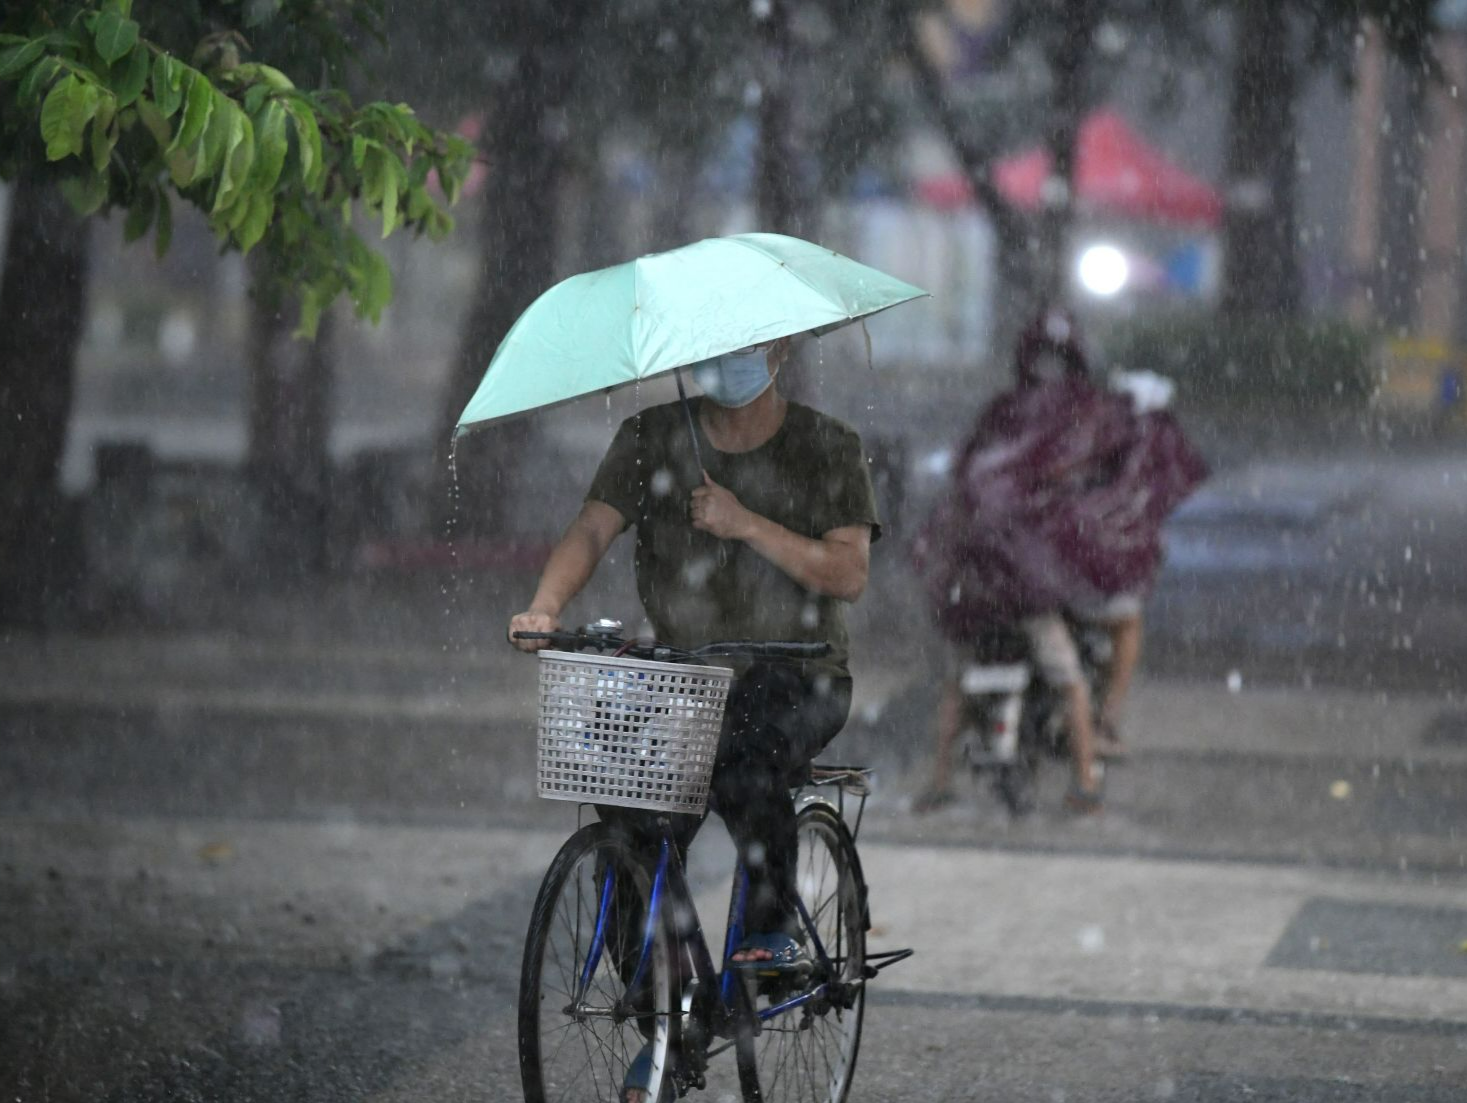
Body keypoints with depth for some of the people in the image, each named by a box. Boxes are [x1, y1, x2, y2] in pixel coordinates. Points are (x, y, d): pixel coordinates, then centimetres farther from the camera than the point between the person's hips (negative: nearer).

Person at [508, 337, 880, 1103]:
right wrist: (545, 607, -27)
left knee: (746, 754, -37)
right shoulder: (654, 438, 5)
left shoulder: (825, 448, 1)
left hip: (796, 675, -3)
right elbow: (592, 528, -8)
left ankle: (774, 926, -15)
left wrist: (746, 525, -20)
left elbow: (848, 574, -9)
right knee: (634, 826, -18)